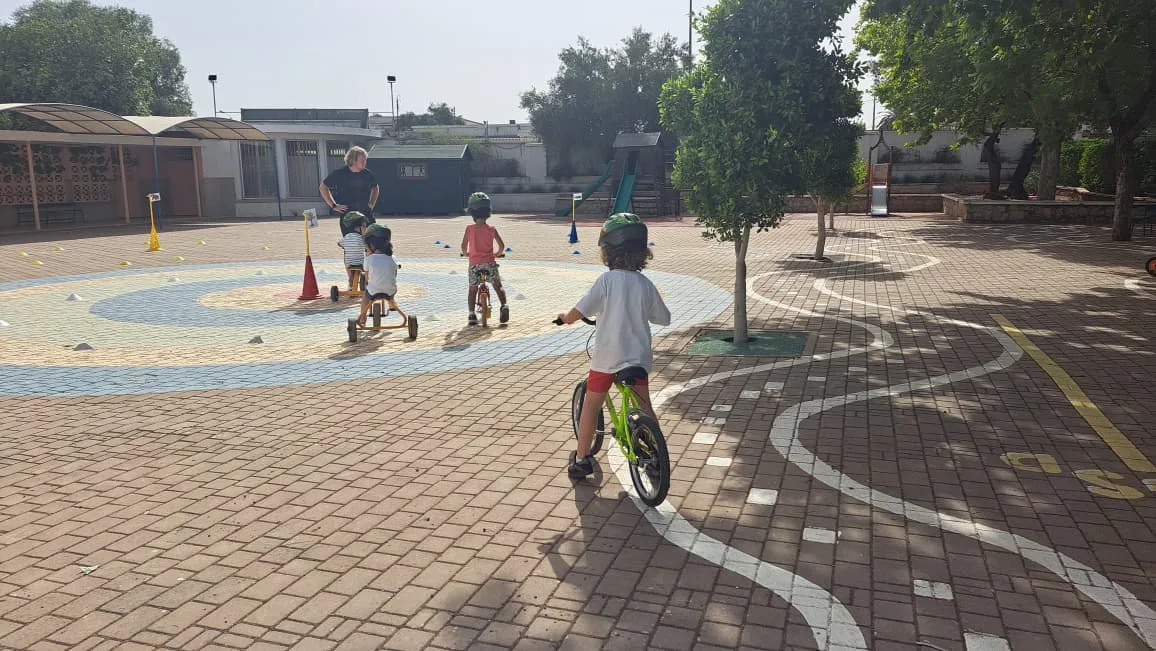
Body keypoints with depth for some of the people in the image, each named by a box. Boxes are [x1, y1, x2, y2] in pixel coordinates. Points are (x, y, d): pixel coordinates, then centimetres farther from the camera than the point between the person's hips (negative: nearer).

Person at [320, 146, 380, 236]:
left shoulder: (368, 174, 5)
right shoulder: (339, 173, -4)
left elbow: (375, 188, 25)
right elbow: (323, 188, 5)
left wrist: (371, 204, 14)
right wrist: (333, 205, 0)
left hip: (366, 214, 3)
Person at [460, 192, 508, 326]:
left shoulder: (469, 228, -3)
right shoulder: (491, 229, 0)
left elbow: (464, 246, -2)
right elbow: (501, 245, 1)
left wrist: (465, 253, 19)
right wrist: (498, 254, 21)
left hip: (475, 263, -1)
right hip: (490, 262, 1)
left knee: (472, 290, 11)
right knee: (498, 286, 15)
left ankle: (472, 314, -1)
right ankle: (504, 305, -6)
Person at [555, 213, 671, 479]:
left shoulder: (606, 280, -14)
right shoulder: (646, 284, -2)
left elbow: (577, 312, -16)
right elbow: (664, 318, 9)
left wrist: (564, 316, 6)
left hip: (606, 357, -3)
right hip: (638, 358, 3)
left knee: (590, 407, 13)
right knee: (645, 408, 19)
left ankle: (581, 459, 20)